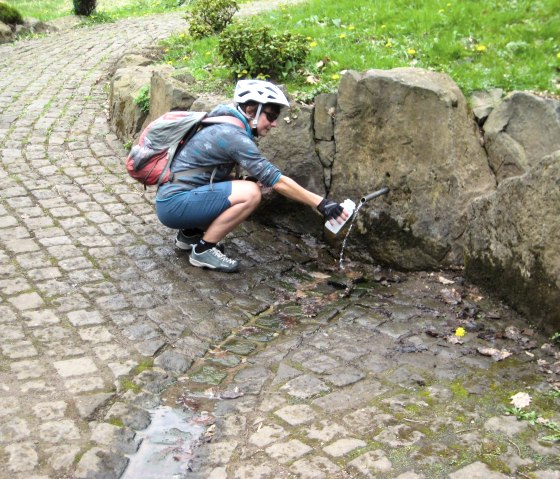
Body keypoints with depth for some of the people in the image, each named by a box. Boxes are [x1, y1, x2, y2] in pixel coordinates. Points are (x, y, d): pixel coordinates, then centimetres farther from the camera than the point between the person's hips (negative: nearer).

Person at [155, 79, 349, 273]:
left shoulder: (227, 126, 10)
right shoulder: (234, 136, -18)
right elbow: (277, 181, -21)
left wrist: (250, 181, 4)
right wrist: (321, 203, -18)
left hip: (173, 194, 10)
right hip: (174, 204, -10)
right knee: (250, 193, -21)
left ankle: (190, 233, 15)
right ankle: (203, 250, -9)